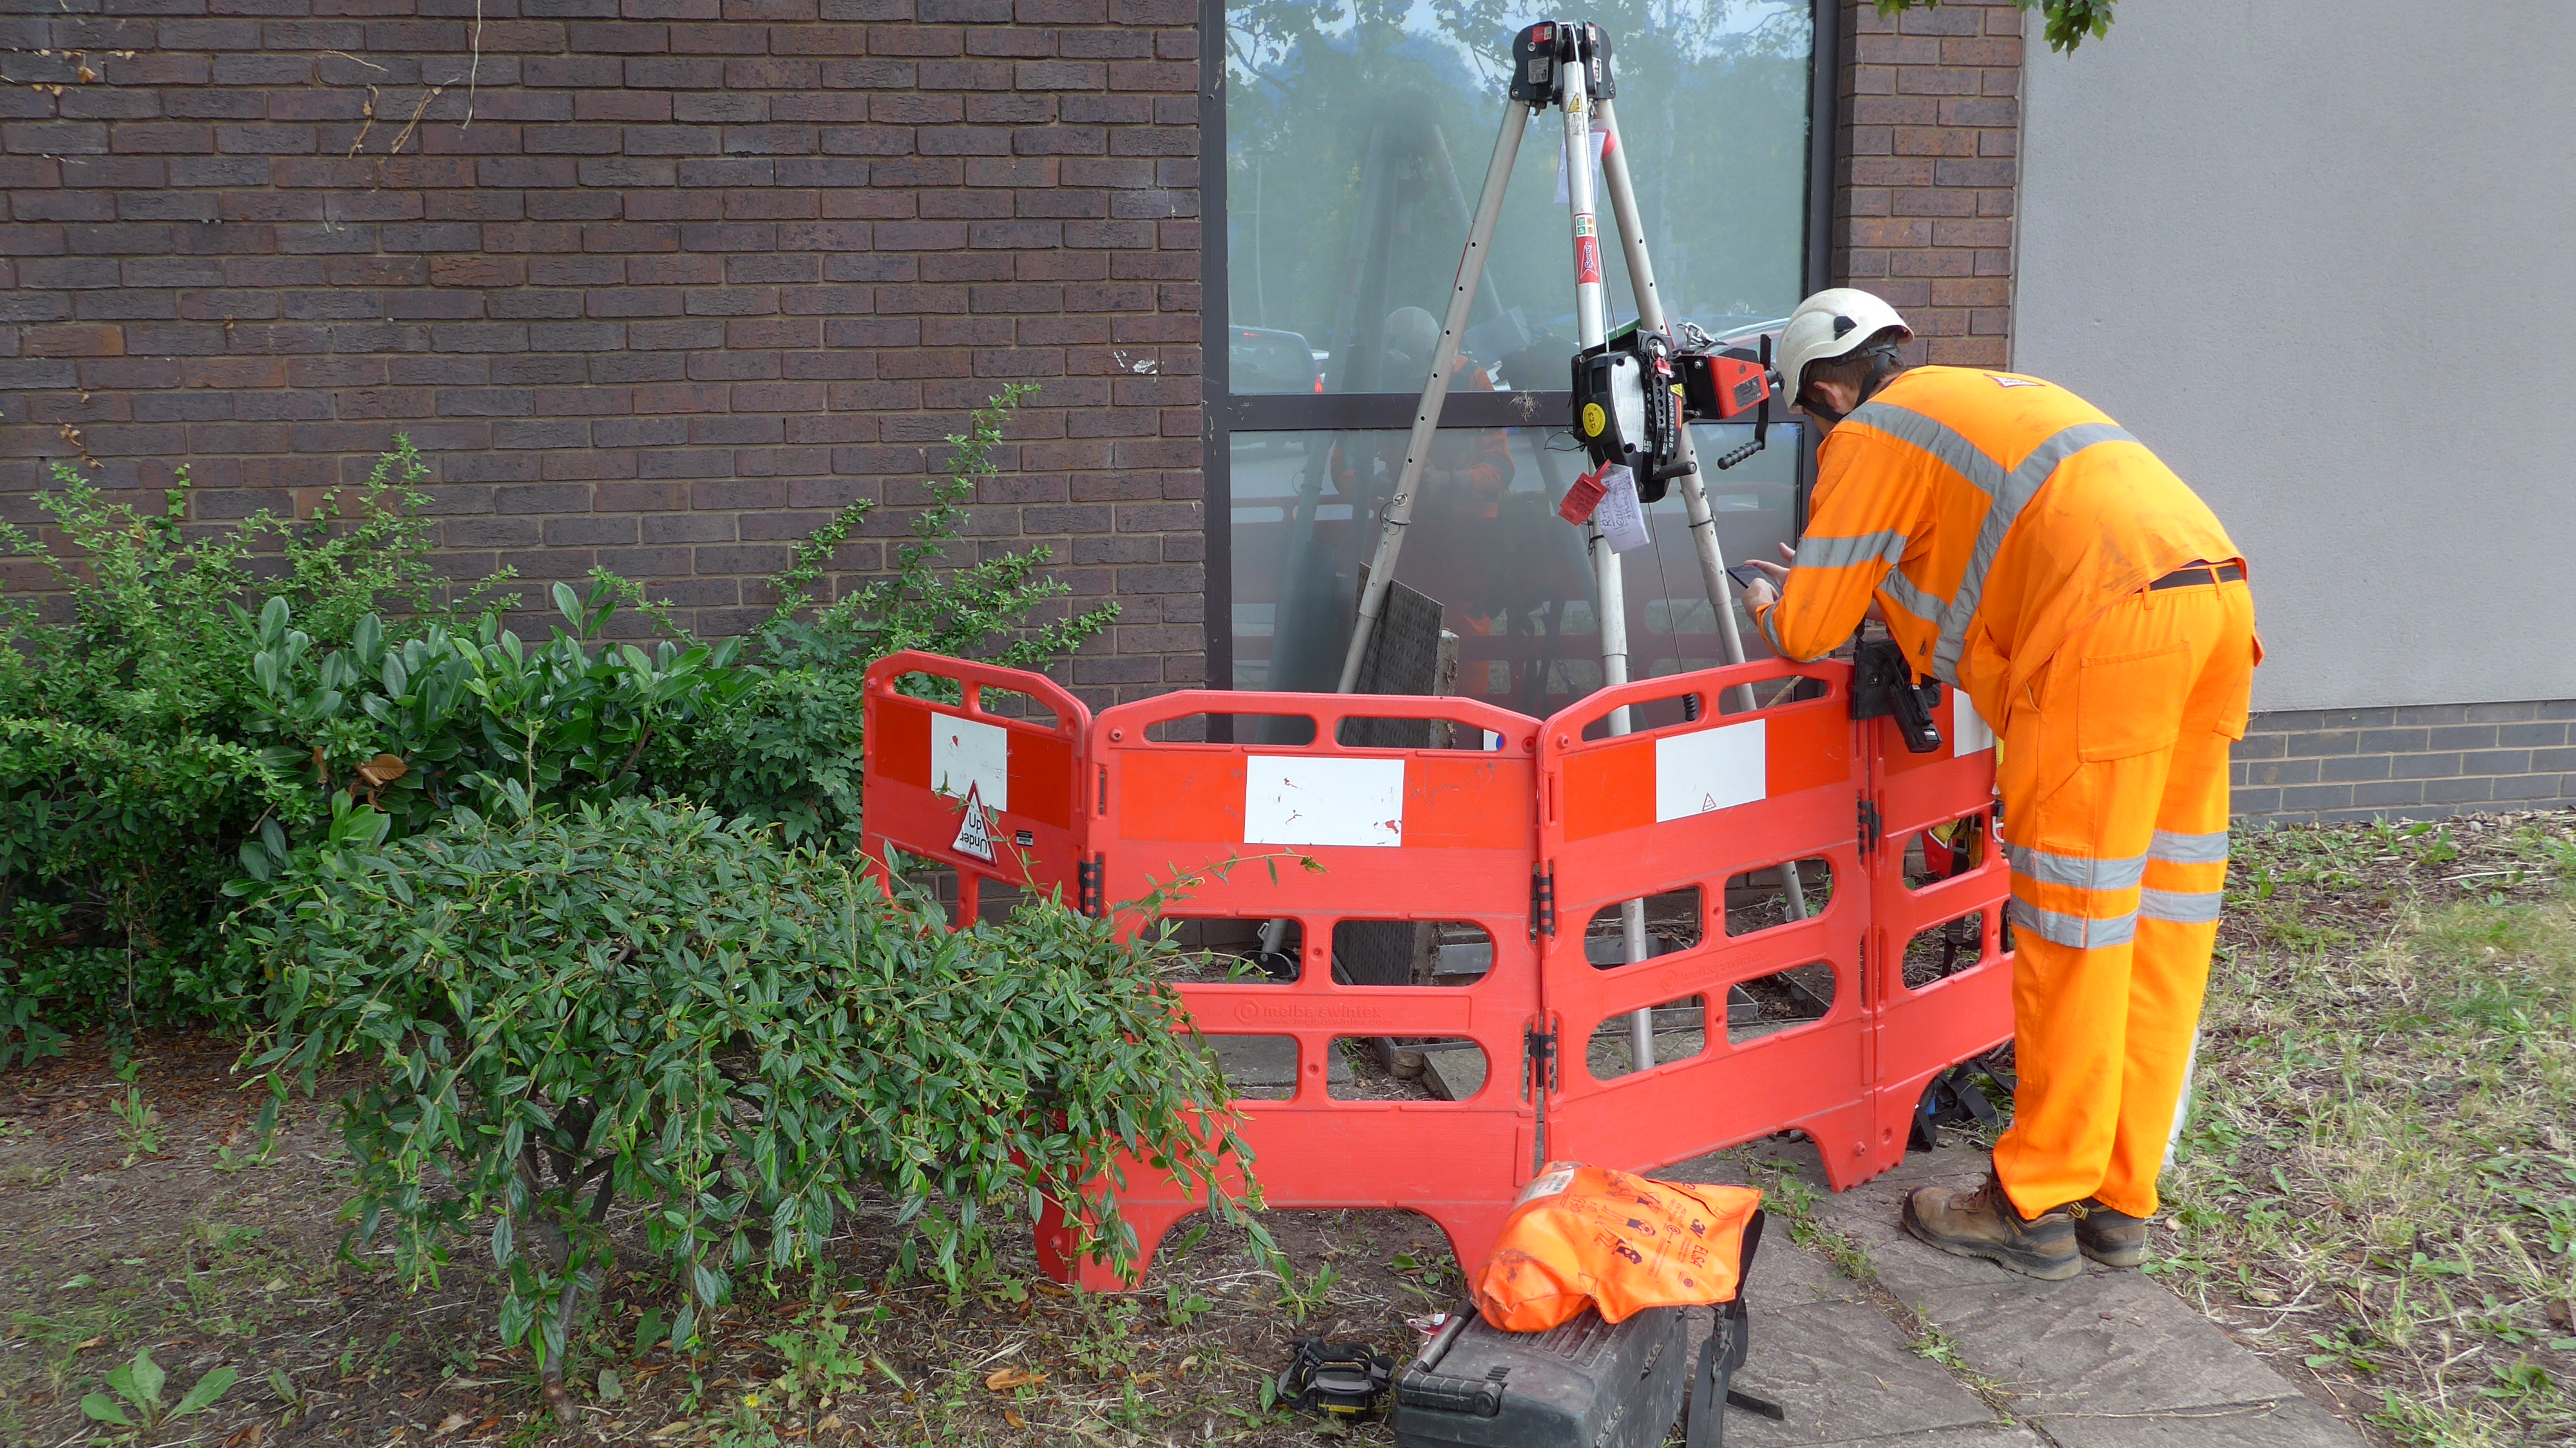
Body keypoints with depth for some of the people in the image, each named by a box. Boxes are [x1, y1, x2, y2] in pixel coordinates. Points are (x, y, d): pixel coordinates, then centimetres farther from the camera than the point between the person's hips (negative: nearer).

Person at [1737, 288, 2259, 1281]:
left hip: (2114, 623, -9)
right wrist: (1849, 584, 44)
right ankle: (2120, 1203, 20)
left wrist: (1773, 607, 30)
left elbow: (1810, 631, 8)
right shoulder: (1998, 397, 33)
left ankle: (2036, 1208, 8)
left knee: (2073, 931, -1)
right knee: (2159, 919, 11)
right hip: (2217, 594, 9)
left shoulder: (1871, 433, 8)